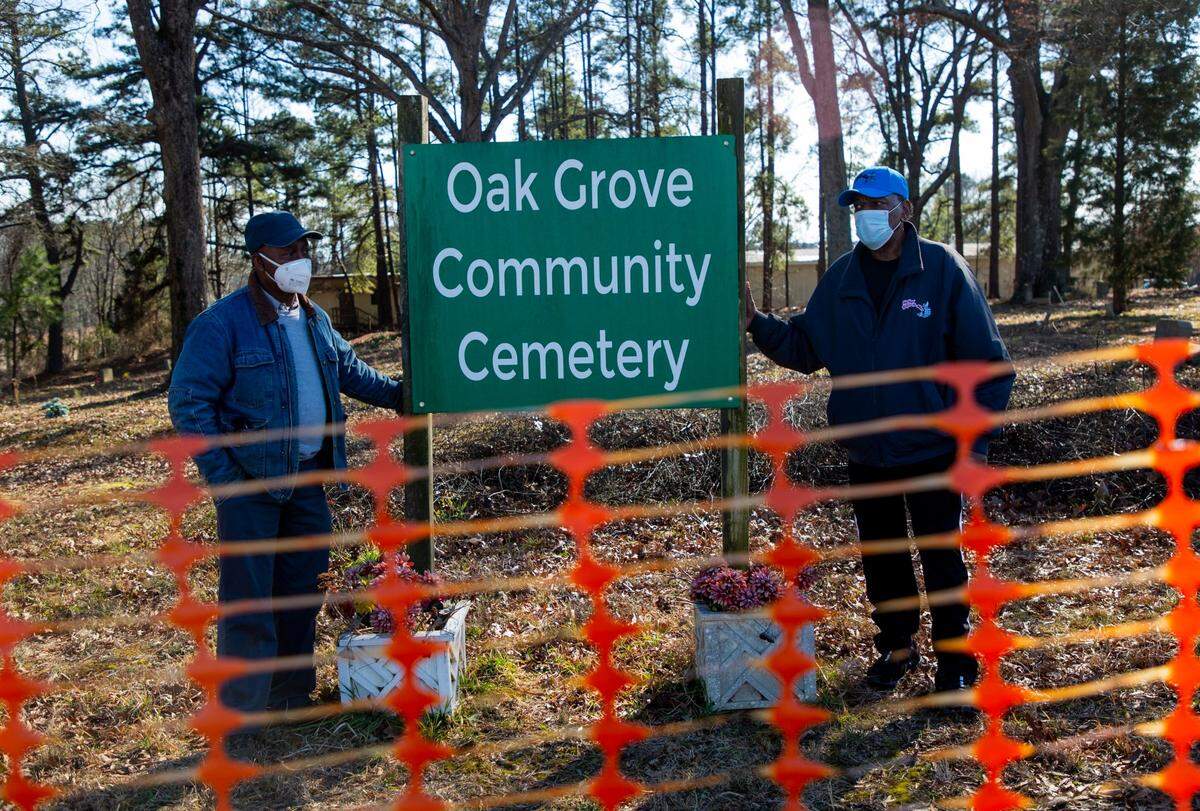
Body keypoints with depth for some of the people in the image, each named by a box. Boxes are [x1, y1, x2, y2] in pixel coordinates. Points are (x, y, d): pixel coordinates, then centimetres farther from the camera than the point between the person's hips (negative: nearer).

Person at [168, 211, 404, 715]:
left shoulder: (314, 319, 12)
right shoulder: (223, 323, -11)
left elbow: (350, 371, 27)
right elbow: (188, 401, -12)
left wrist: (399, 395, 19)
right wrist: (221, 475, -17)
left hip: (307, 476, 7)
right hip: (251, 483, -7)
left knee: (301, 589, 15)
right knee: (249, 600, -3)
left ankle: (292, 696, 30)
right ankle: (243, 712, 10)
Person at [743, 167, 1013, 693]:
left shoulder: (942, 270, -8)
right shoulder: (840, 279, 4)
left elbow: (986, 361, -7)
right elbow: (805, 349, 8)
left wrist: (974, 440, -11)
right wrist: (757, 324, -8)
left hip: (933, 452, -4)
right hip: (866, 453, 4)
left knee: (942, 559, 5)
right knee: (880, 555, 16)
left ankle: (956, 661, 22)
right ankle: (897, 645, 36)